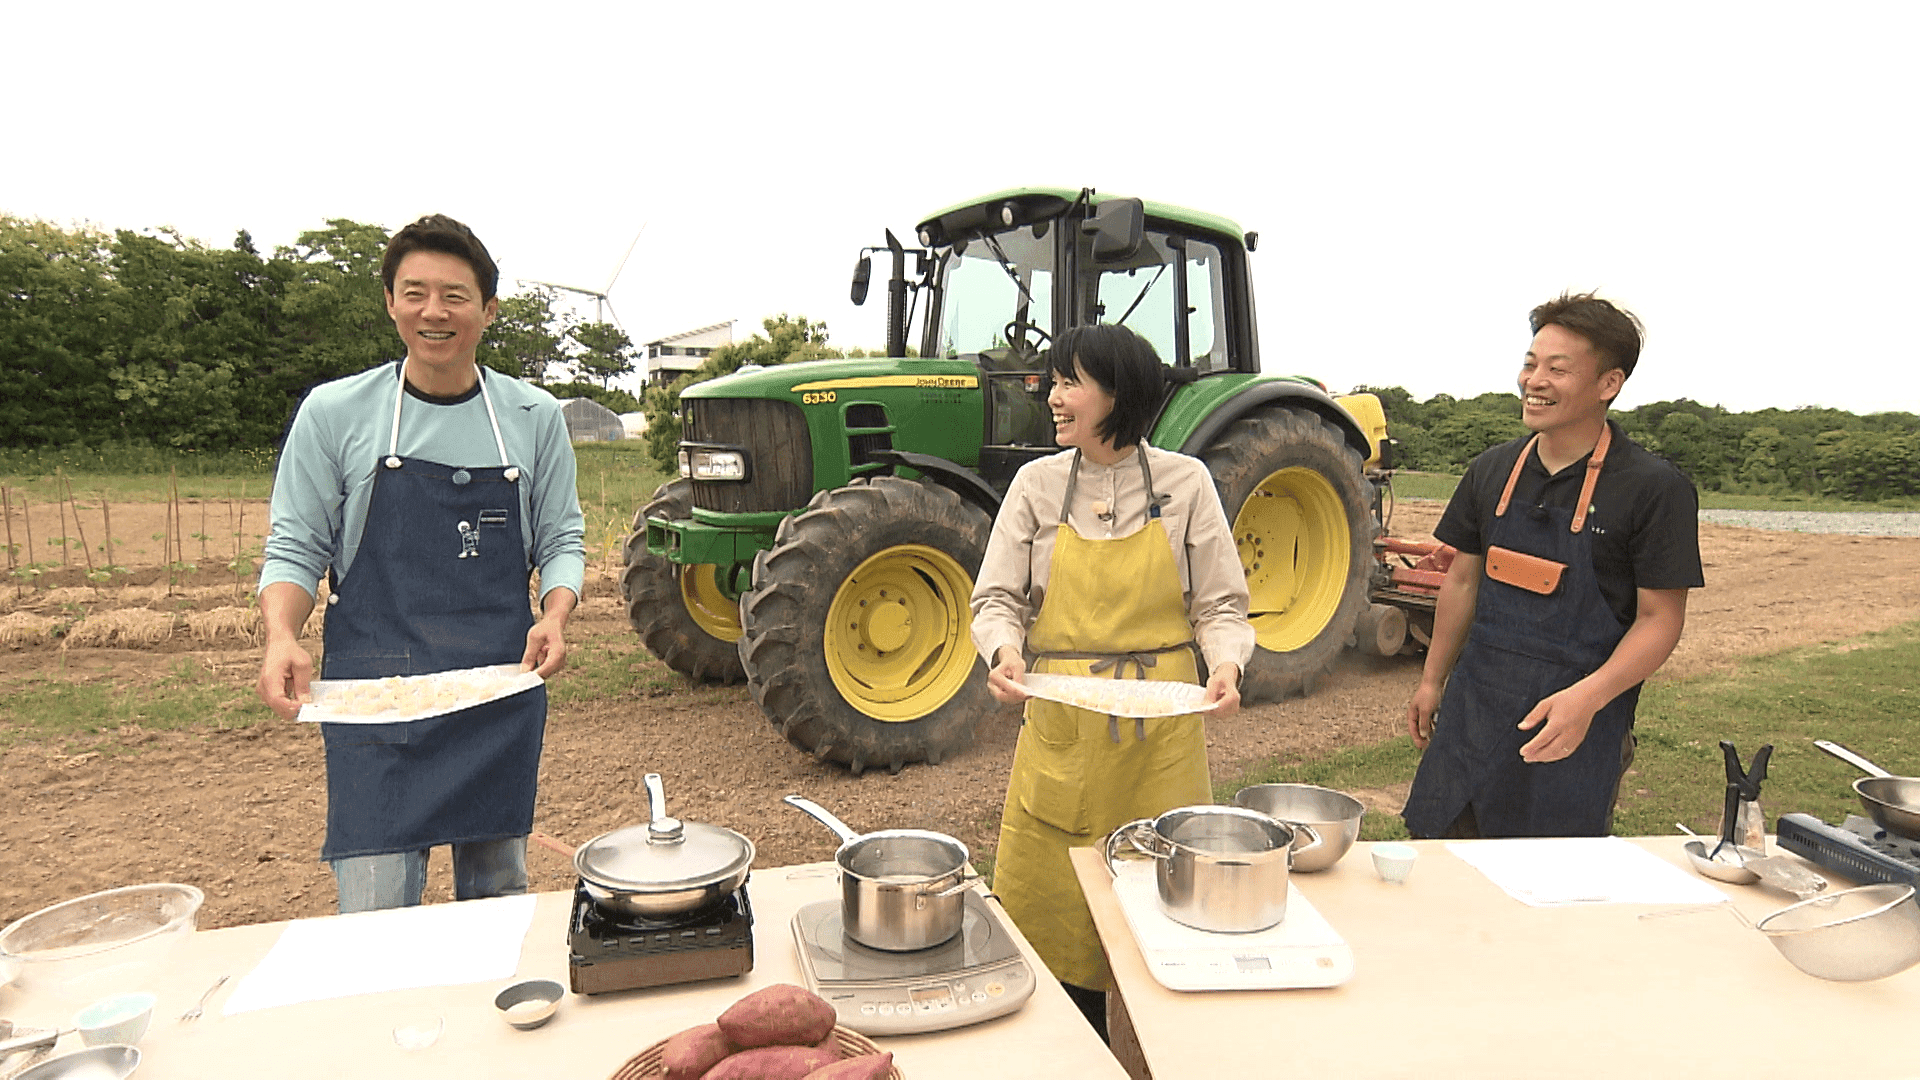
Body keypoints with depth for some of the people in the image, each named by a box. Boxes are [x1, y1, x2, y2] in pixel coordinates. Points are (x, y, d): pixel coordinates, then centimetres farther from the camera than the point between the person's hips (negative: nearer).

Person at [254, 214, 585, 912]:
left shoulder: (533, 417, 5)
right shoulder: (334, 412, 1)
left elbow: (560, 540, 7)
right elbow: (297, 548, 3)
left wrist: (555, 615, -12)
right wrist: (281, 637, -15)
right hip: (373, 695, -1)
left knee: (497, 894, 14)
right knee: (375, 913, -4)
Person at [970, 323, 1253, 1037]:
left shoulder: (1184, 481, 1)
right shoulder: (1037, 484, 3)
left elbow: (1221, 603, 4)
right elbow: (996, 596, 3)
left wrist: (1226, 663, -15)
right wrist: (1004, 649, -17)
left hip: (1161, 730, 0)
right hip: (1060, 727, 1)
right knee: (1051, 904, 7)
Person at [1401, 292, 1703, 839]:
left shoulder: (1656, 489, -10)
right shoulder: (1492, 471, 5)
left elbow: (1660, 619, -10)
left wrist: (1588, 698, -24)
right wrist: (1432, 680, 15)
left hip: (1577, 728, -4)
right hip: (1474, 709, 4)